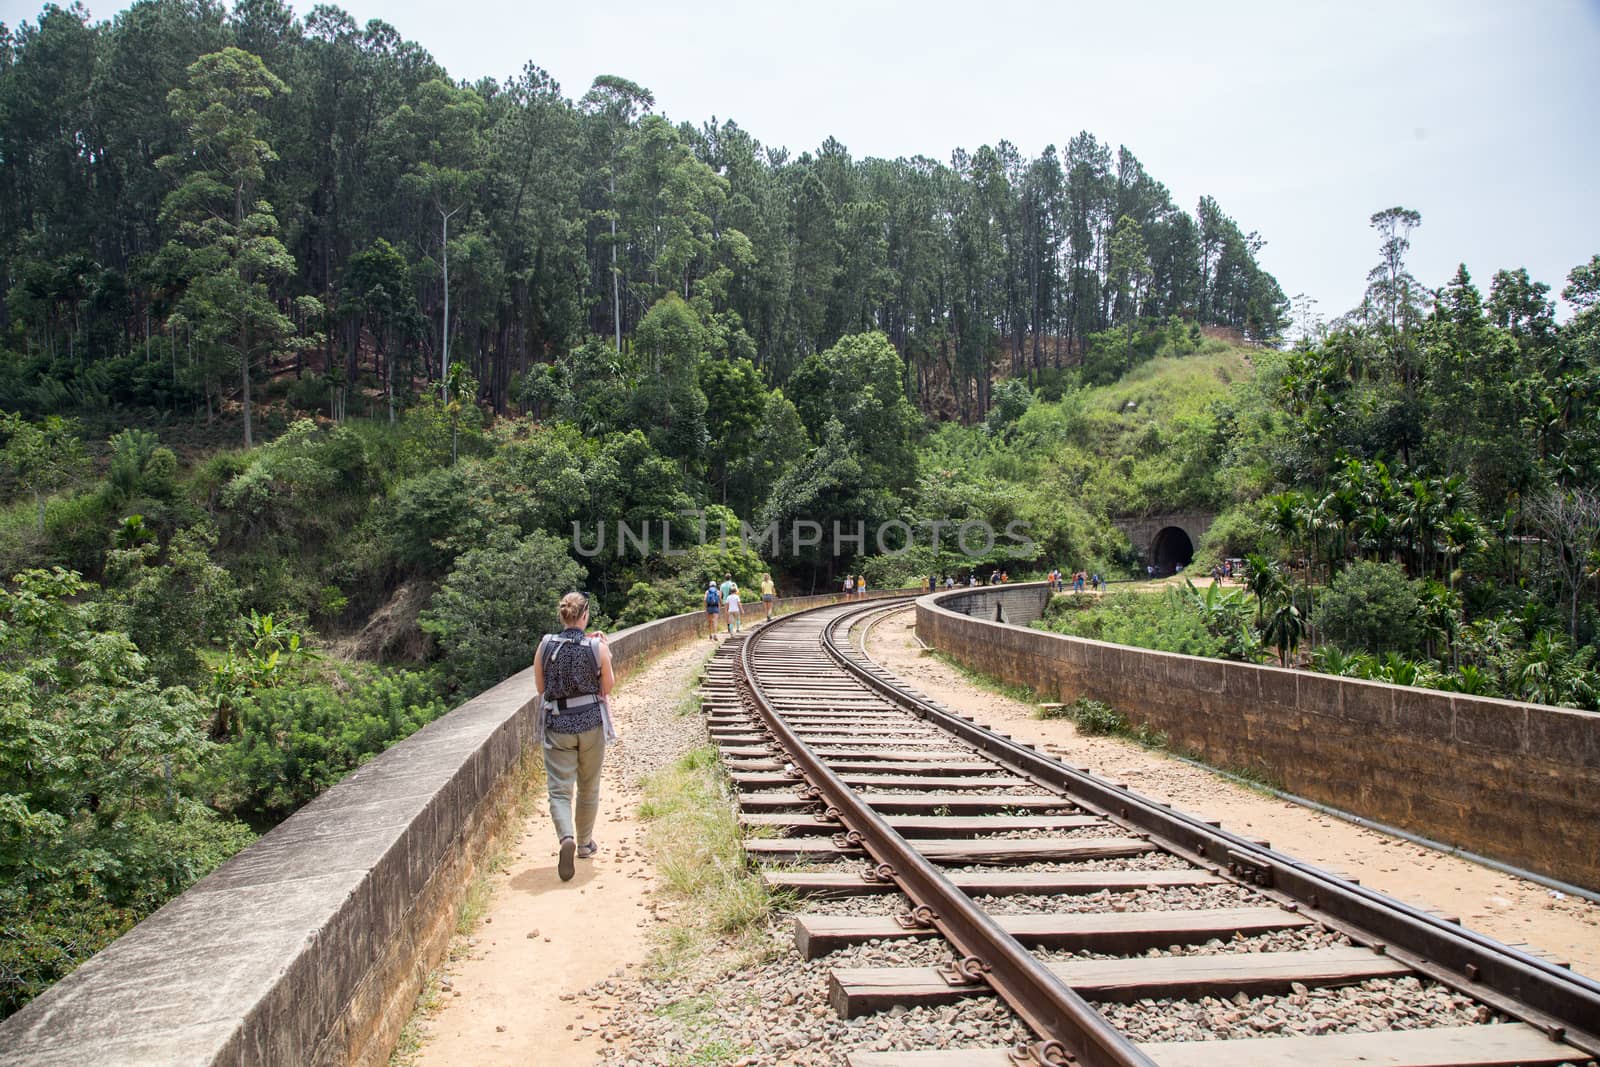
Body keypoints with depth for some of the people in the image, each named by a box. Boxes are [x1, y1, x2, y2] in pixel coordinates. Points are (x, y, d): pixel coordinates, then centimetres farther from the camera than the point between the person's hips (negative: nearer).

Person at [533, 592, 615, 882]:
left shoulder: (545, 645, -7)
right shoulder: (597, 647, -11)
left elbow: (540, 686, 4)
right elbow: (608, 687, 1)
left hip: (557, 726, 0)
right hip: (591, 723, 0)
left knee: (559, 789, 1)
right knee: (589, 789, 18)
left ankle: (567, 838, -24)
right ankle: (585, 844, 31)